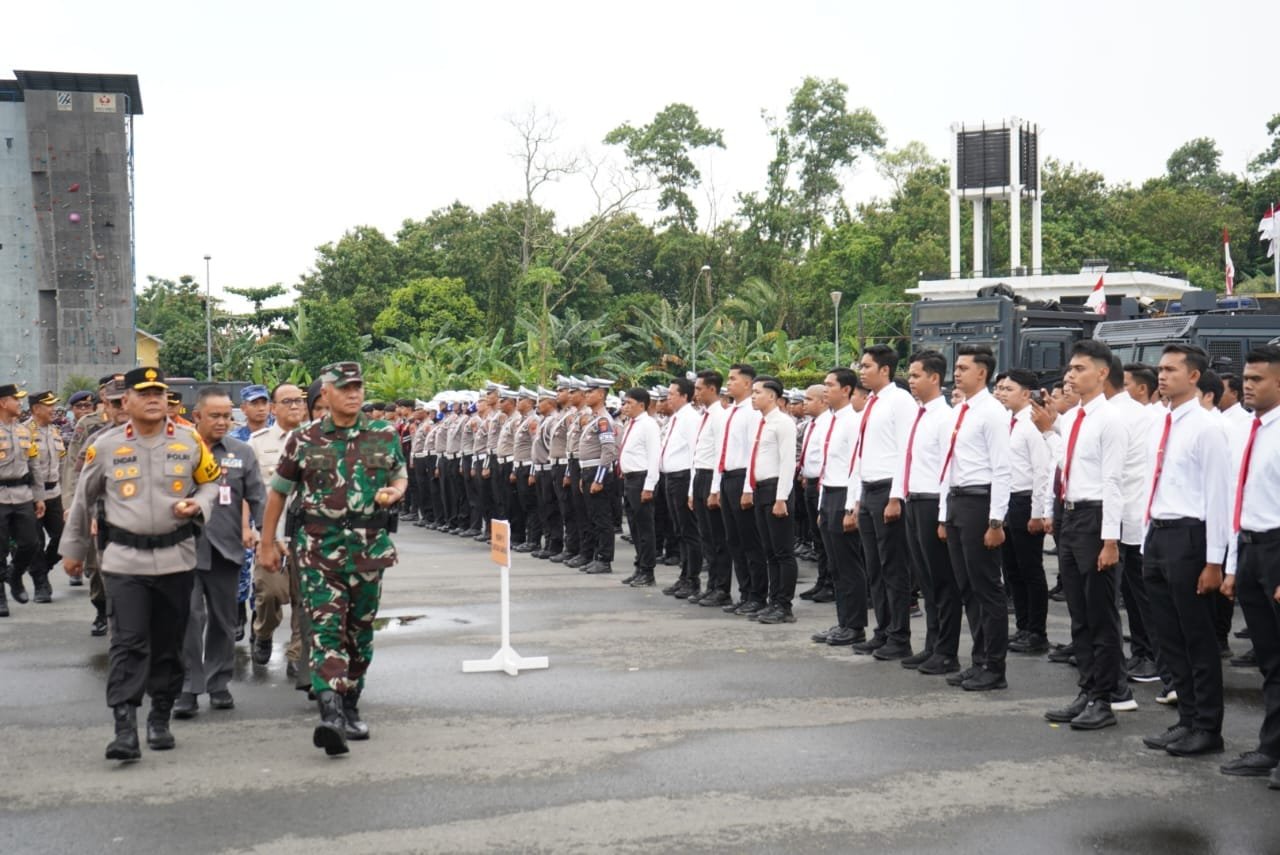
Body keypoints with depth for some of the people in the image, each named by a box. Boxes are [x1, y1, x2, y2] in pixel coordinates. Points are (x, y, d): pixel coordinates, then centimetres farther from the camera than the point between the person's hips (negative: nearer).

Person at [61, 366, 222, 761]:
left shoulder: (190, 441, 1)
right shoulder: (105, 446, 0)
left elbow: (212, 481, 14)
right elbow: (84, 500, 12)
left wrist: (198, 504, -8)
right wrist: (73, 549, 18)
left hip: (176, 558, 2)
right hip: (124, 560, -2)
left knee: (169, 643, 10)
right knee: (128, 643, -10)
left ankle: (160, 720, 25)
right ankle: (124, 729, -11)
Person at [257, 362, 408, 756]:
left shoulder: (385, 436, 6)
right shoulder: (303, 440, 2)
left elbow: (401, 475, 20)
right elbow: (279, 491, 9)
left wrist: (394, 492, -4)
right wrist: (266, 543, 10)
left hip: (370, 547, 3)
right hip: (320, 549, -2)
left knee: (360, 630, 12)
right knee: (326, 629, -13)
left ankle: (350, 708, 27)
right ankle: (330, 714, -22)